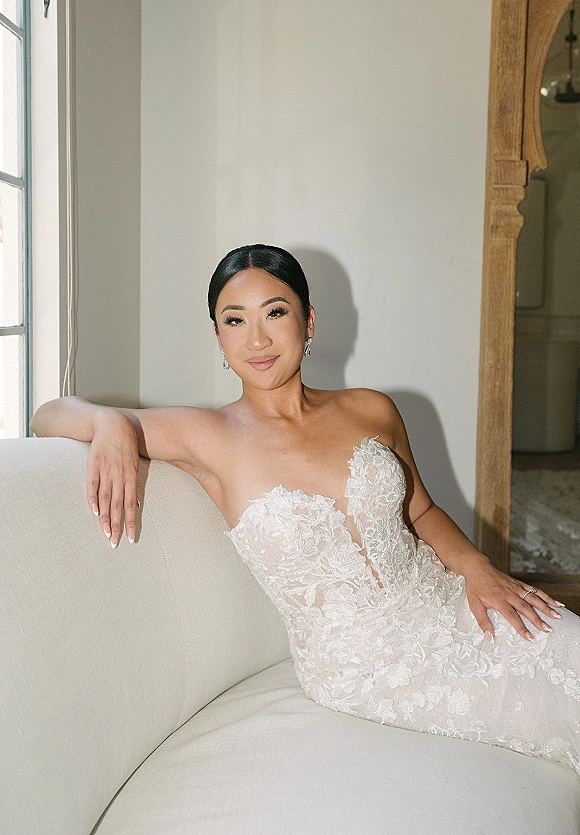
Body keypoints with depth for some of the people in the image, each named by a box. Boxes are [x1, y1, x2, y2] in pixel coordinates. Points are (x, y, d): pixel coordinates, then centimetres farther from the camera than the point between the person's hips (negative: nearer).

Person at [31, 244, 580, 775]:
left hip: (442, 601, 5)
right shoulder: (210, 439, -8)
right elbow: (48, 416, -5)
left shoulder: (371, 410, 3)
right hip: (362, 664, -4)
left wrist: (476, 567, -5)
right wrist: (110, 422, -28)